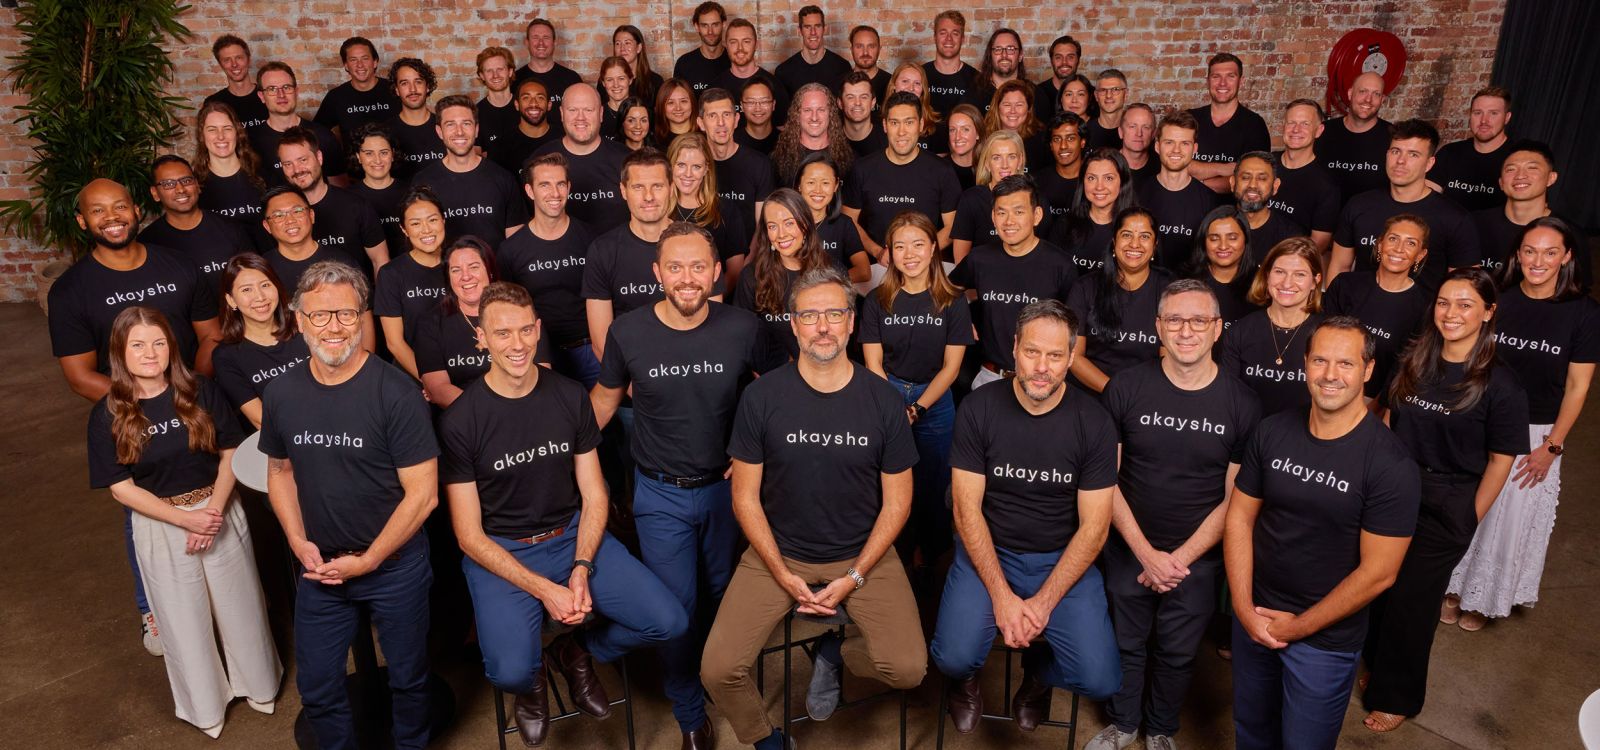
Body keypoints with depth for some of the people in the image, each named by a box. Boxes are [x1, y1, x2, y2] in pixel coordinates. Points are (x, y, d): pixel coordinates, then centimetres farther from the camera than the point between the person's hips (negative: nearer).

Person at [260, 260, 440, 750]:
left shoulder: (395, 393, -20)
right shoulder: (281, 394, -4)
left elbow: (422, 493, -18)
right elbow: (280, 470, 11)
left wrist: (367, 561, -15)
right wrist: (298, 541, -2)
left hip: (395, 565, -4)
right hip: (319, 565, 4)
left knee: (407, 676, 16)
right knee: (316, 685, 16)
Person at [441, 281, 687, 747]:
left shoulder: (571, 398, -2)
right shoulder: (461, 420, -11)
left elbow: (594, 497, 3)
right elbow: (469, 534, -9)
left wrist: (581, 568, -14)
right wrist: (543, 590, -19)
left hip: (573, 536, 3)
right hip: (499, 552, -3)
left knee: (669, 623, -13)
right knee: (511, 671, -28)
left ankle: (575, 652, 17)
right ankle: (532, 684, 11)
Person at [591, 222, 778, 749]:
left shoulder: (742, 328, -13)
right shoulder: (628, 333, -13)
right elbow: (605, 398, 4)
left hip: (726, 485, 1)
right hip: (661, 494, -1)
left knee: (725, 599, 18)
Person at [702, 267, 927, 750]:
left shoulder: (883, 400, -7)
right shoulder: (762, 397, -8)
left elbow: (897, 502, 0)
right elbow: (745, 498, -2)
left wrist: (854, 578, -8)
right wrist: (784, 575, -10)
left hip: (863, 554, 1)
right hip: (778, 552, 0)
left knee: (908, 670, -17)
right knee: (718, 670, -14)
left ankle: (834, 654, 17)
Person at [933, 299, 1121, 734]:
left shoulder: (1093, 424, -8)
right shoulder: (979, 409, -9)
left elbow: (1093, 526, -7)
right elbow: (967, 509, -9)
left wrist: (1044, 602, -15)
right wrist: (1002, 595, -17)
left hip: (1064, 560, 1)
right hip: (987, 552, -1)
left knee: (1100, 682, -15)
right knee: (954, 658, -23)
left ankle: (1037, 672, 21)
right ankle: (967, 680, 17)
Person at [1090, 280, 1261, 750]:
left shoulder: (1241, 404, -9)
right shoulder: (1125, 389, -11)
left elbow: (1234, 499, -5)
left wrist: (1180, 558, -12)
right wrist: (1146, 553, -13)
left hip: (1198, 558, 0)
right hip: (1129, 550, 0)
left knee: (1178, 653, 17)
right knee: (1126, 644, 16)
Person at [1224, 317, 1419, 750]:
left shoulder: (1391, 465, -19)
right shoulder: (1271, 433, -6)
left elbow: (1378, 572, -17)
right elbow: (1239, 518, -1)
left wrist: (1300, 626, -13)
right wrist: (1244, 609, -9)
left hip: (1325, 638, -4)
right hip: (1254, 618, 4)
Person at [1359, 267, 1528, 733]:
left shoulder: (1499, 385, -12)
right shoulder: (1413, 363, 1)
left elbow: (1500, 461, -9)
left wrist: (1468, 520, -6)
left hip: (1445, 510, -4)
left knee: (1410, 600, 8)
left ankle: (1397, 697, 29)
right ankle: (1374, 664, 38)